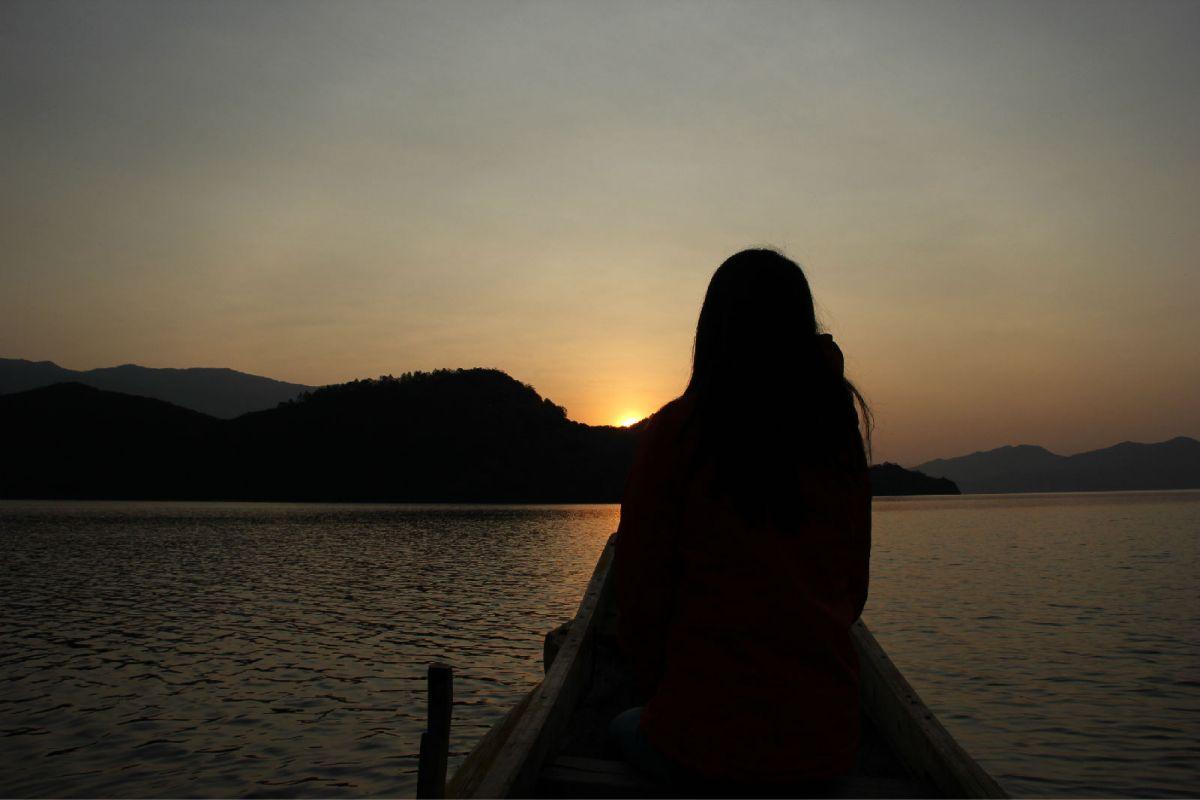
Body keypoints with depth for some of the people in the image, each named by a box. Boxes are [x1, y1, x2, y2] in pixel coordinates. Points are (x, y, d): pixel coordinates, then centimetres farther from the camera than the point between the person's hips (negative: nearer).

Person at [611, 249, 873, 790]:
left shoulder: (675, 431, -13)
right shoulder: (841, 433, -1)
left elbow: (641, 593, -7)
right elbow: (853, 589, 6)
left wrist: (657, 688, 9)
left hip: (704, 744, -4)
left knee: (623, 728, 29)